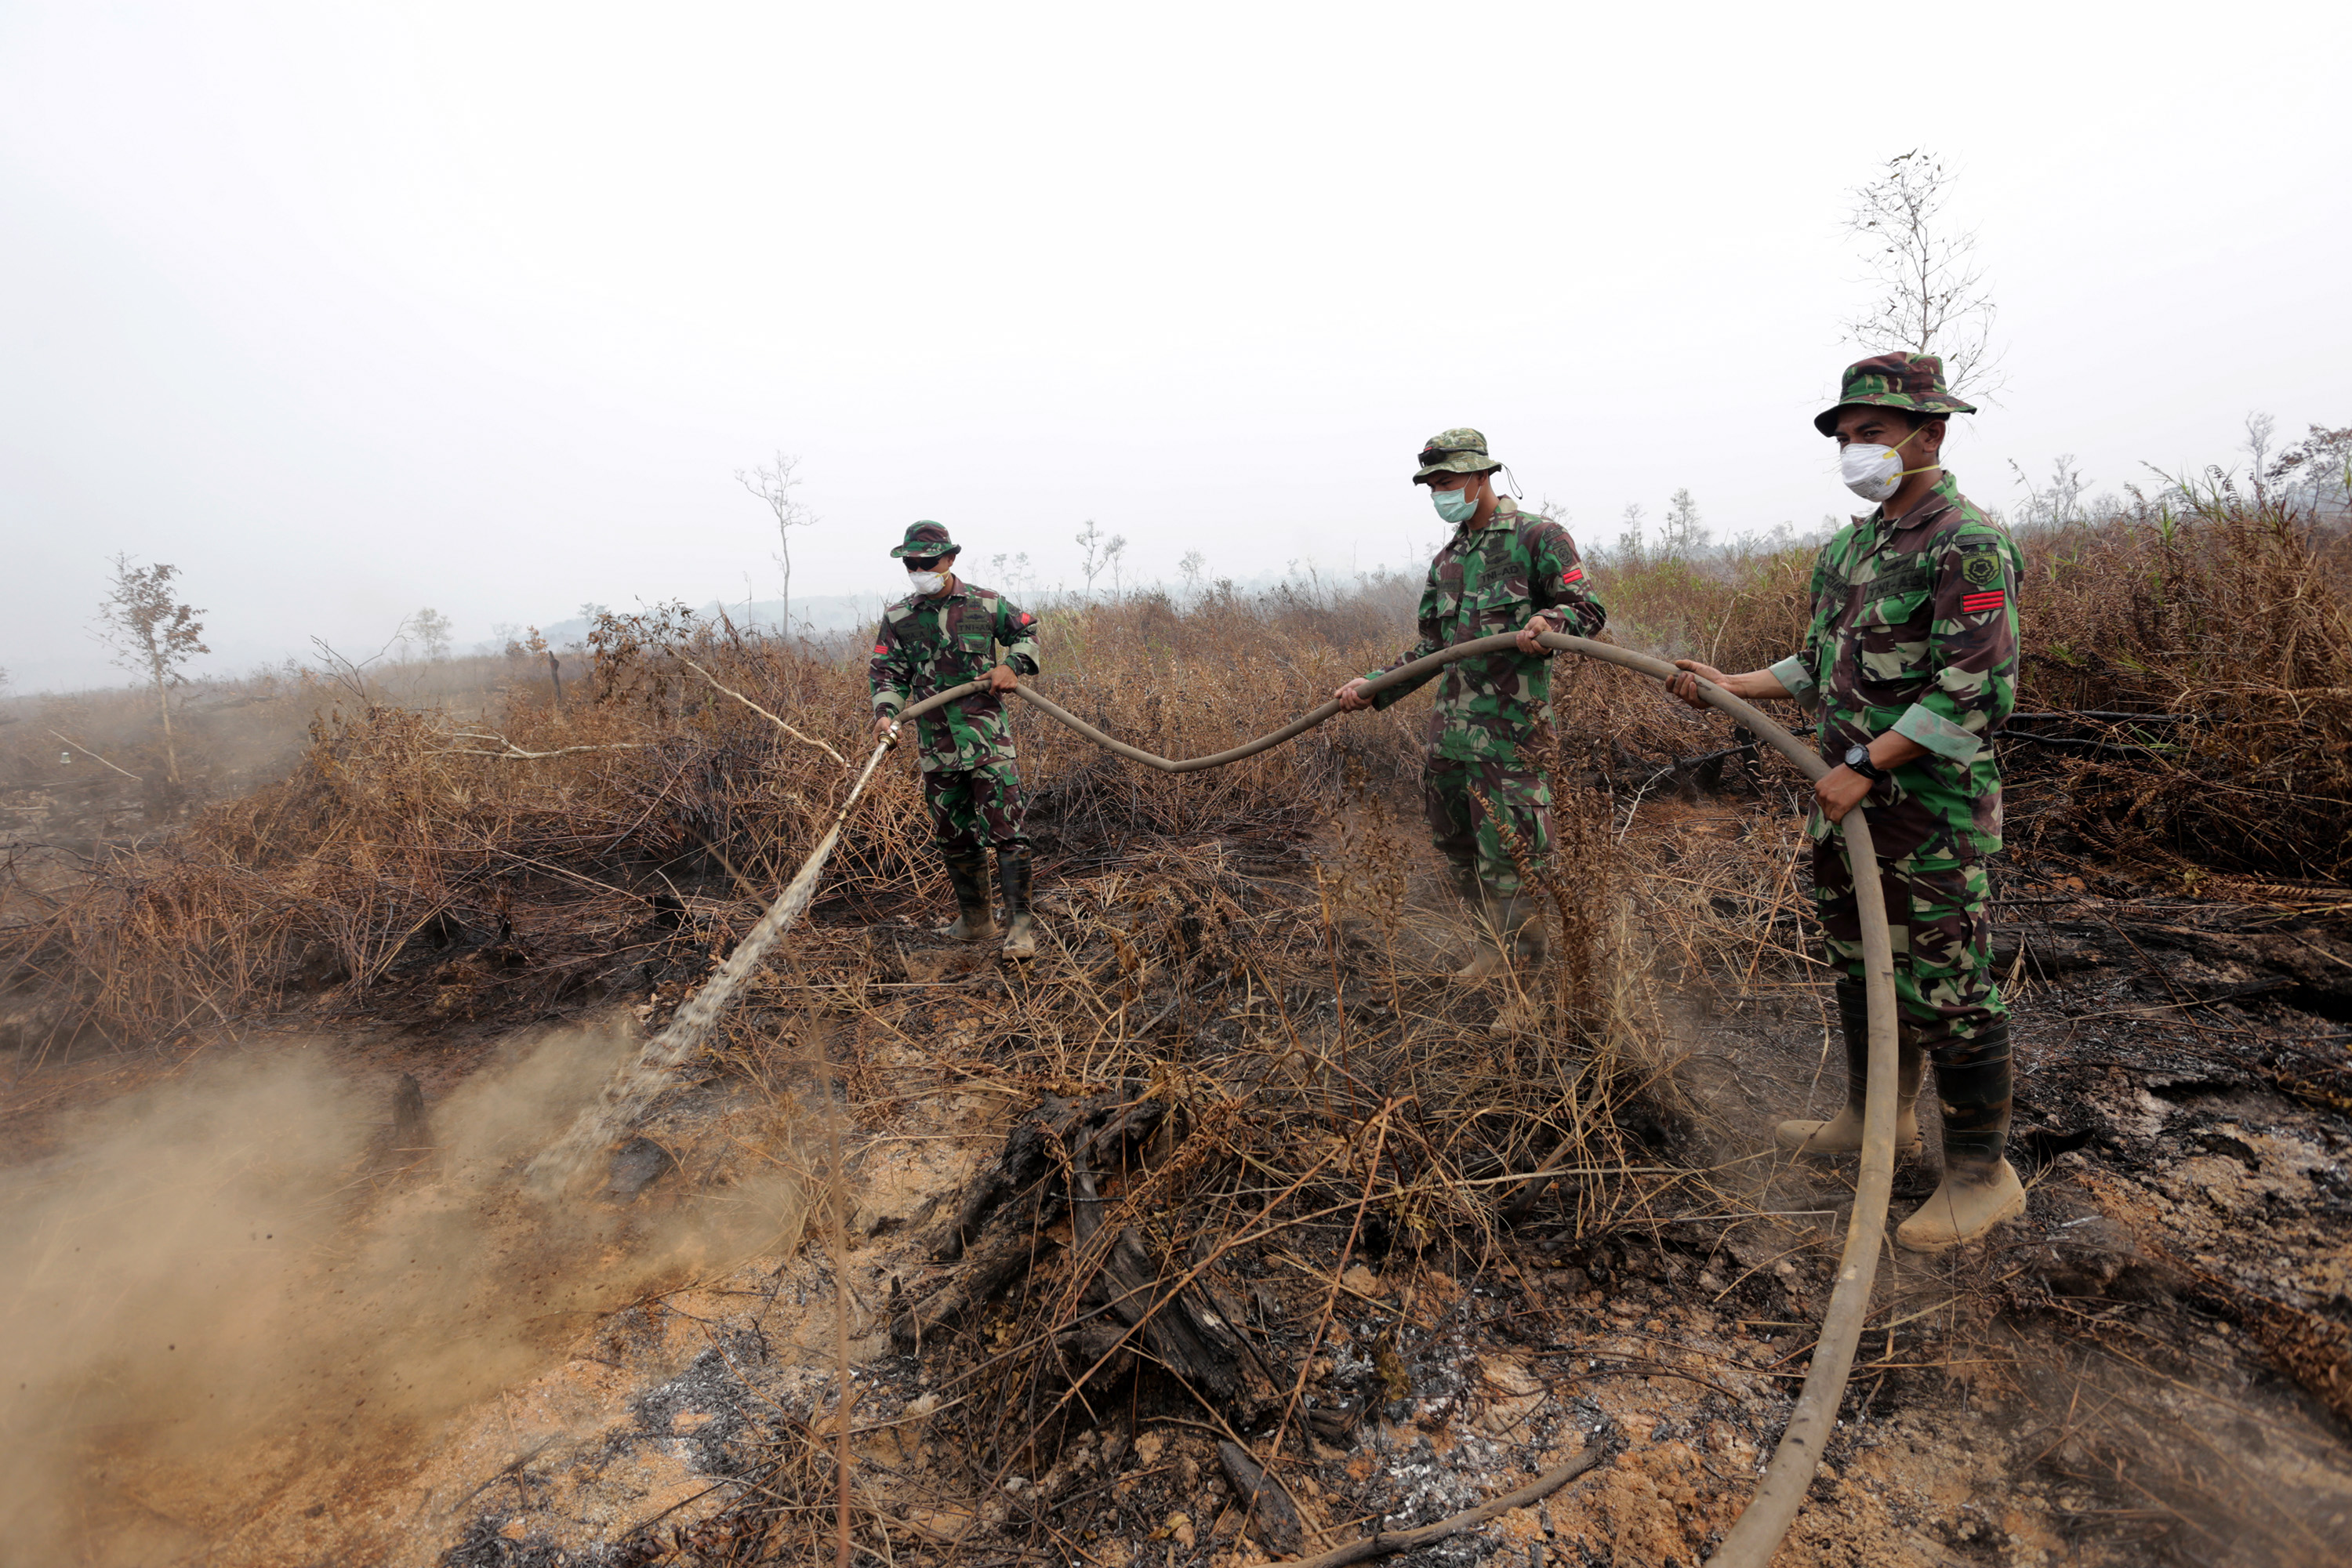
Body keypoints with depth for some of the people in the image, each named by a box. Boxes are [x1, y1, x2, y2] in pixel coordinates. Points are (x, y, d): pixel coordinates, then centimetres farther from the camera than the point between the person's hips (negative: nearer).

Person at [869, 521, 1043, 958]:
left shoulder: (986, 604, 0)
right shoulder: (897, 618, 6)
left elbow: (1026, 630, 15)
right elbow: (887, 672, 5)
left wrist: (1013, 665, -3)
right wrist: (886, 713, -13)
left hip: (988, 736, -3)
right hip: (936, 745, 4)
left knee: (1004, 831, -9)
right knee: (953, 836, 12)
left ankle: (1020, 924, -2)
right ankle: (975, 921, 26)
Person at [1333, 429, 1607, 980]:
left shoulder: (1538, 537, -1)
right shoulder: (1447, 561, 19)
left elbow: (1589, 610, -5)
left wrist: (1548, 622, -27)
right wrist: (1375, 687, 13)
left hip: (1508, 724, -7)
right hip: (1448, 724, 8)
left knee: (1506, 853, -4)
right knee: (1454, 844, 14)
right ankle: (1500, 942, 31)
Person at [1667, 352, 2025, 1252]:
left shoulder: (1969, 545, -13)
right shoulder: (1846, 551, 13)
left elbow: (1972, 693, -20)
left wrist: (1867, 767, -22)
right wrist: (1732, 687, 10)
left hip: (1933, 814, -9)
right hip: (1851, 802, 9)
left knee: (1946, 992, 0)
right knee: (1859, 967, 19)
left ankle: (1982, 1176, 16)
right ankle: (1877, 1117, 36)